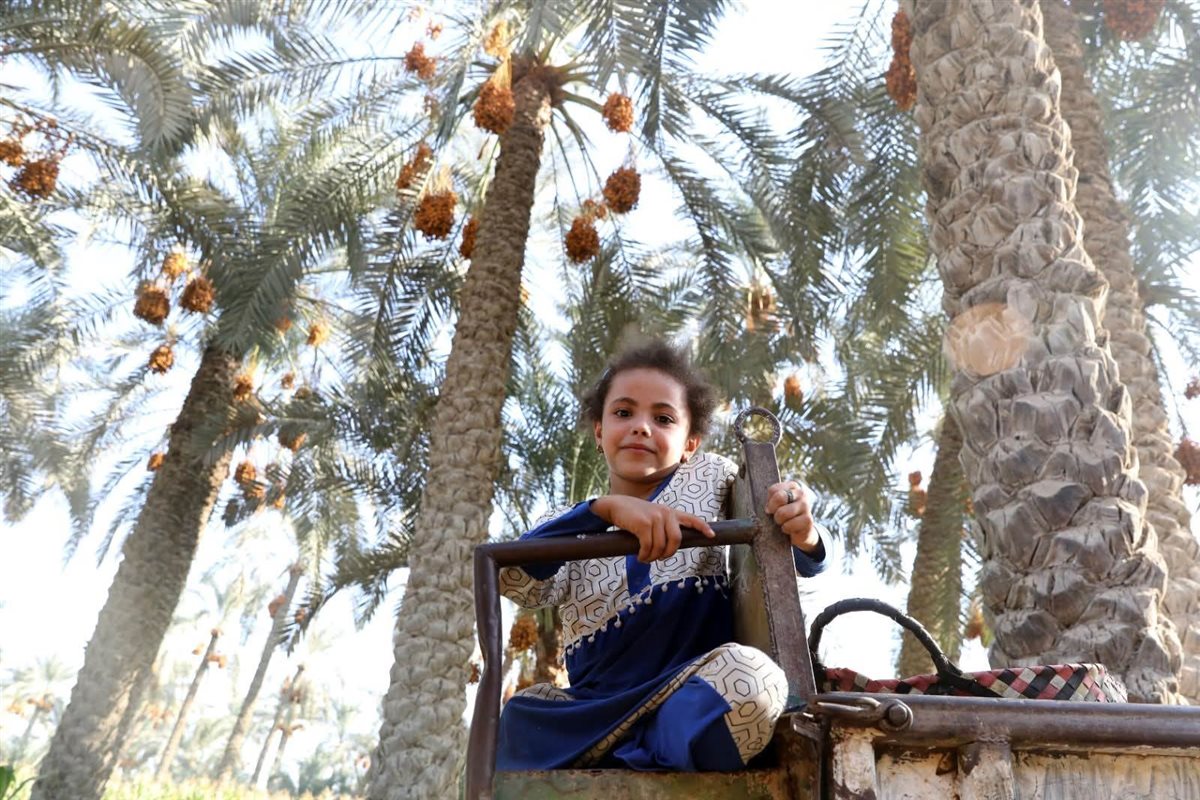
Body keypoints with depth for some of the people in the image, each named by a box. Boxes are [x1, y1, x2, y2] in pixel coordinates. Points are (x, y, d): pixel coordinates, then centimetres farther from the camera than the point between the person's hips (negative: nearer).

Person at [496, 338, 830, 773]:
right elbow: (513, 579, -14)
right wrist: (607, 508, -31)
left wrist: (805, 536, -14)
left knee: (748, 674, -33)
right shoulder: (571, 526, 9)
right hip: (596, 711, 1)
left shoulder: (711, 477, 8)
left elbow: (805, 563, 12)